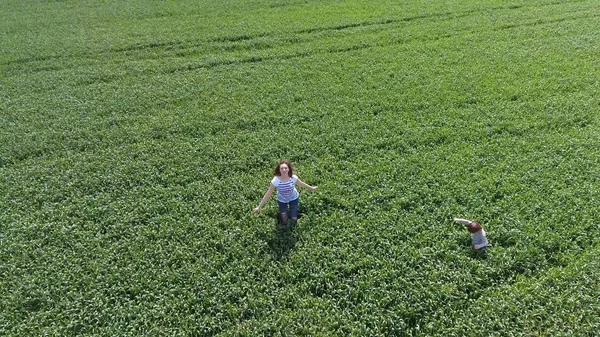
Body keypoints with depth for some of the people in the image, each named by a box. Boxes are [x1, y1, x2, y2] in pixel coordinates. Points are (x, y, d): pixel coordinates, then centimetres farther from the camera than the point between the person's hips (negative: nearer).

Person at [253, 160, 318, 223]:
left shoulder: (293, 178, -31)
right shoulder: (275, 181, -35)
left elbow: (301, 183, -7)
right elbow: (268, 194, -25)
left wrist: (311, 188, 8)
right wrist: (259, 206, -24)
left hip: (293, 198, 1)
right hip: (282, 200, -1)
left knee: (294, 219, 14)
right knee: (284, 221, 17)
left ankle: (290, 206, 43)